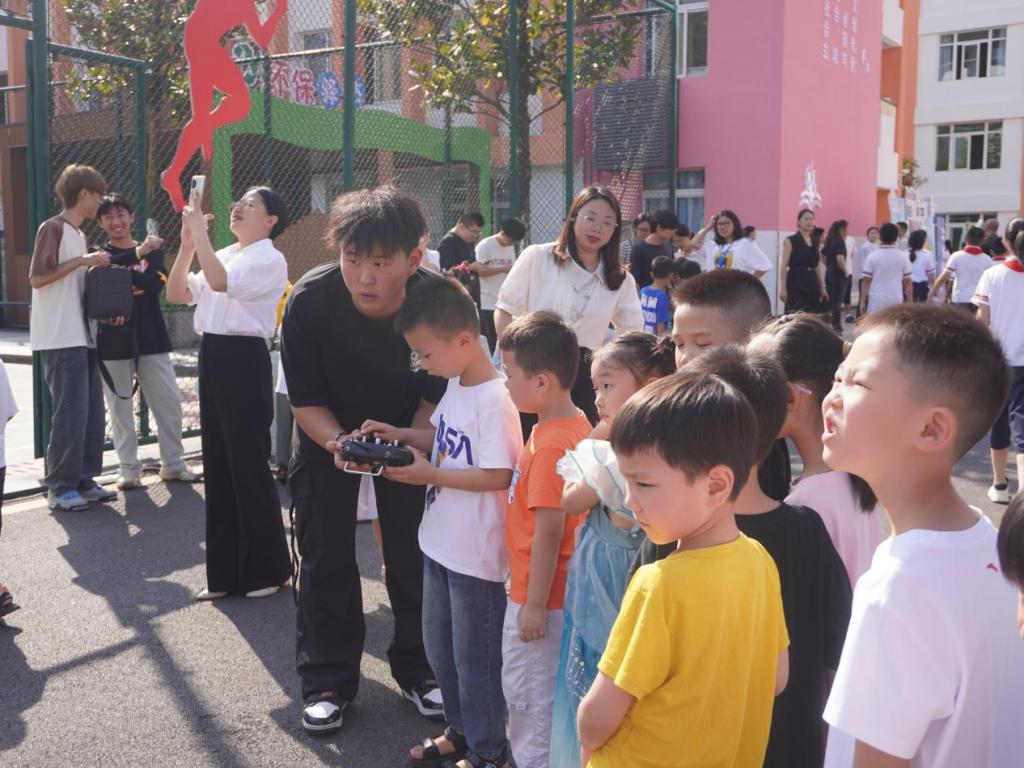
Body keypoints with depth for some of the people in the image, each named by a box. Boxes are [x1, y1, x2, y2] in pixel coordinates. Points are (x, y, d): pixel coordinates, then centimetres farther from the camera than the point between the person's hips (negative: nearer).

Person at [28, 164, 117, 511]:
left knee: (92, 411, 9)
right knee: (70, 413, -8)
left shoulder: (79, 234, 18)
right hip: (61, 338, -9)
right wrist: (83, 261, -17)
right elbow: (38, 278, -16)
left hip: (83, 336, 9)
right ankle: (59, 487, 1)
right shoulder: (52, 228, -9)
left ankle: (83, 479, 17)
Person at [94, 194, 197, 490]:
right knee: (120, 406, 2)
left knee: (169, 401, 2)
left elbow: (156, 285, -10)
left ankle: (173, 464, 14)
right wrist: (137, 254, -26)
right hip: (114, 340, -1)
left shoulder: (152, 251, 8)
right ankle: (129, 468, 12)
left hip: (151, 338, 1)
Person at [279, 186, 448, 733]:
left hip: (409, 432, 1)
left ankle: (418, 668, 26)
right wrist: (340, 440, -38)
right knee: (324, 554, 2)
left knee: (413, 553, 6)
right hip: (327, 430, 0)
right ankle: (327, 679, 19)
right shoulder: (309, 301, -30)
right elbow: (305, 401, -19)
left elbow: (438, 394, -15)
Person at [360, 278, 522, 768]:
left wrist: (429, 475, -23)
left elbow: (498, 476, -27)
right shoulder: (456, 383, 3)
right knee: (438, 644, 23)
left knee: (475, 655, 9)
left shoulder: (494, 400, -25)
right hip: (441, 541, 9)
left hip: (476, 553, -9)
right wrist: (402, 436, 1)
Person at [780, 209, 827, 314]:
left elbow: (818, 266, 18)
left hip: (812, 282, 7)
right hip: (796, 282, -7)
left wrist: (822, 287, 13)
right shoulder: (791, 241, -4)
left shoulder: (815, 242, 15)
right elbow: (784, 266, -8)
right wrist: (783, 288, -14)